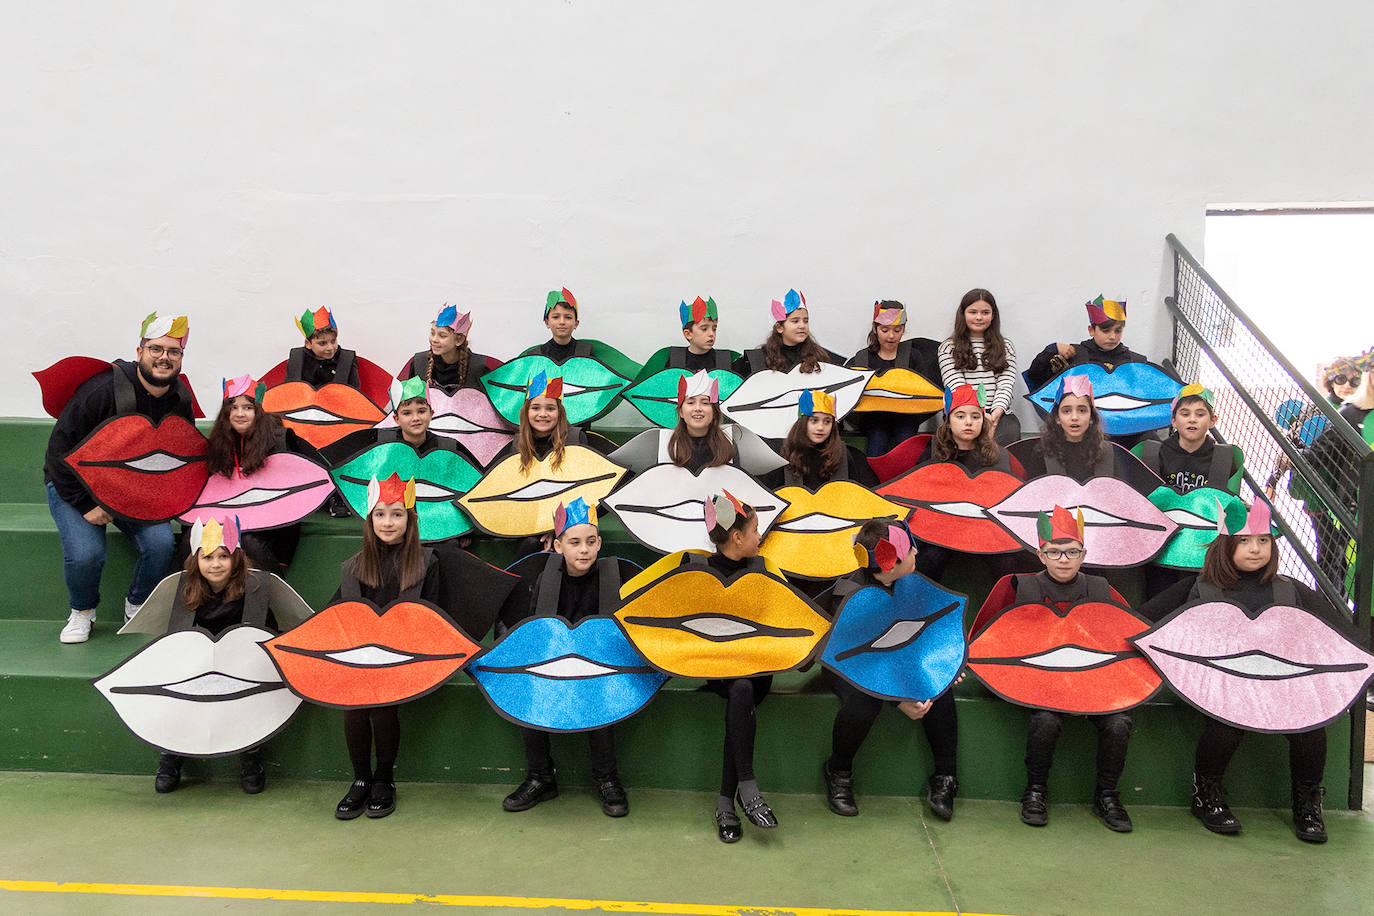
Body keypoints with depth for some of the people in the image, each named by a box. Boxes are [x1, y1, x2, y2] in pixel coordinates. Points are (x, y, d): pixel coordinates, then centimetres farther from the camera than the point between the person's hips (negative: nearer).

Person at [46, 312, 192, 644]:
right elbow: (60, 448, -19)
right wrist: (86, 504, -21)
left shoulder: (180, 399, -5)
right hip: (74, 485, -4)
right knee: (86, 552, -26)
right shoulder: (103, 389, -23)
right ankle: (82, 611, 8)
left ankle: (136, 607, 7)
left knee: (161, 542, -21)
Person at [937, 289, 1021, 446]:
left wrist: (996, 413, -13)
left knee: (1010, 432, -32)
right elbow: (956, 387, -2)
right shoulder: (948, 348, 12)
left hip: (999, 414, 2)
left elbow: (1006, 385, 7)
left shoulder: (1006, 347, 21)